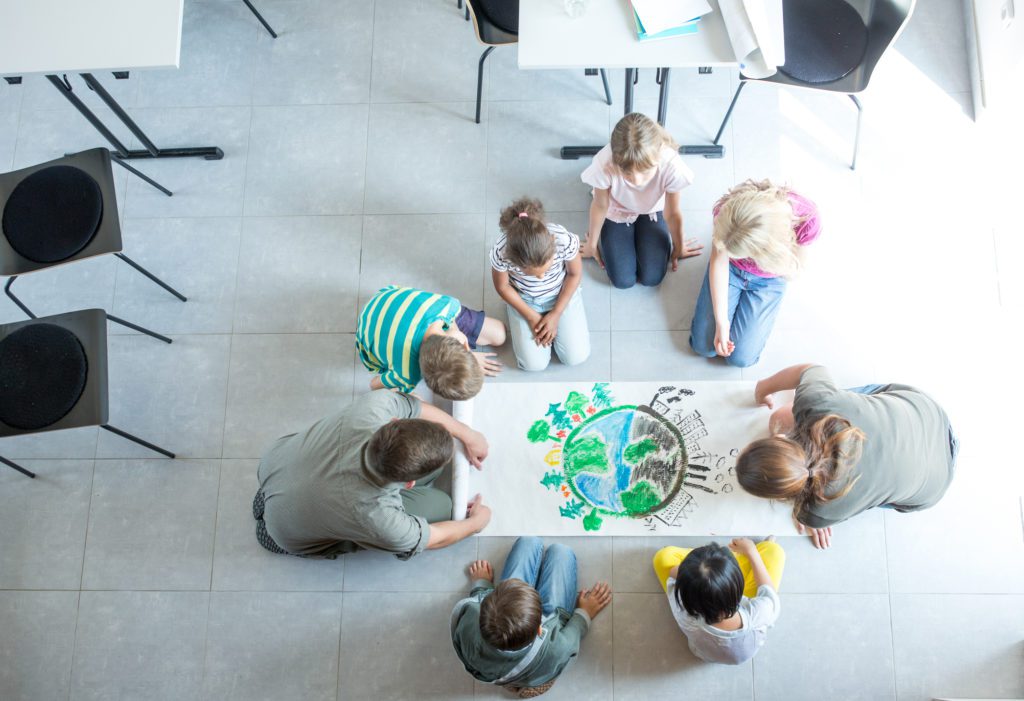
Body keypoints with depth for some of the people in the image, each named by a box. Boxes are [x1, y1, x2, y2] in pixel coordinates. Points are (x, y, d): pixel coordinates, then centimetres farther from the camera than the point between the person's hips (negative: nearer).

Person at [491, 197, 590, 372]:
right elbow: (502, 286, -13)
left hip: (562, 293, 0)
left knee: (576, 356, -5)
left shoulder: (565, 240, -37)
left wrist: (555, 315, -12)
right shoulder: (501, 252, -37)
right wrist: (532, 317, -12)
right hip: (523, 299, 0)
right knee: (534, 364, -7)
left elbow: (575, 274, -13)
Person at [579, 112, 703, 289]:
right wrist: (592, 243, 0)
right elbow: (600, 206, -19)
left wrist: (678, 247, 0)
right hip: (617, 213, -1)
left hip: (652, 210, 1)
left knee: (652, 278, -2)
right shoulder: (604, 165, -43)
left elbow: (673, 213, -20)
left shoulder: (671, 166, -41)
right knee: (623, 281, -3)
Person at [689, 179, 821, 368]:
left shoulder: (807, 219, -38)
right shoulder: (728, 209, -36)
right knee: (703, 346, -1)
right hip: (730, 269, 0)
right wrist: (721, 322, -21)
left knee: (741, 358, -5)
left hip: (768, 281, 0)